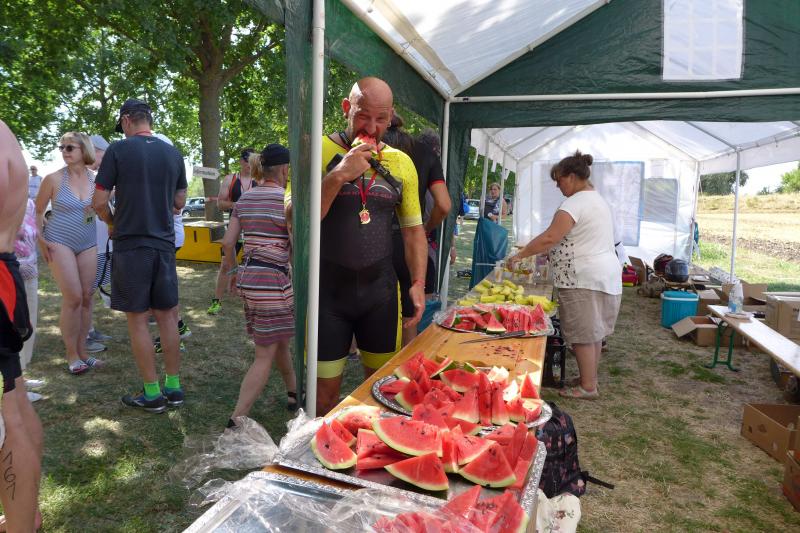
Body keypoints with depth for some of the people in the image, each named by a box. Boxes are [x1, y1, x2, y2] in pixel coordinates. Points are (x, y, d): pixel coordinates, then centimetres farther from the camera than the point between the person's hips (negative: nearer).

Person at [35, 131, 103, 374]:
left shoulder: (95, 179, 1)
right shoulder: (54, 179, -6)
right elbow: (37, 211, 2)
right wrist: (40, 238, -6)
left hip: (88, 245, 3)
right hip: (59, 243, -3)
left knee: (86, 297, 4)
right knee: (73, 297, -9)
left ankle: (82, 352, 16)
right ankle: (72, 356, 4)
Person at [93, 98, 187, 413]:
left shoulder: (118, 150, -7)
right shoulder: (173, 153, 6)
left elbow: (99, 202, -7)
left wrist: (113, 223, 11)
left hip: (130, 245, -4)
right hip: (164, 243, 5)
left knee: (137, 319, 3)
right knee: (167, 315, 11)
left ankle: (152, 394, 9)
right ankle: (173, 388, 18)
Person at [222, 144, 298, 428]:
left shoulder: (245, 197, 8)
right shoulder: (287, 198, -11)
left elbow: (228, 242, 7)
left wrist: (233, 270, 21)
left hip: (247, 276, 8)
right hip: (274, 279, -8)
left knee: (279, 341, 24)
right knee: (265, 357, 0)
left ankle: (293, 393, 40)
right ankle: (236, 423, -1)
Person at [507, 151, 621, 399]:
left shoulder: (576, 203, -16)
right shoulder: (598, 199, 18)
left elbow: (550, 238, -23)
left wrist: (520, 255, -15)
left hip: (585, 279, -10)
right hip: (605, 276, 10)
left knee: (583, 334, -1)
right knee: (593, 332, 17)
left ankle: (587, 386, 9)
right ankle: (589, 379, 28)